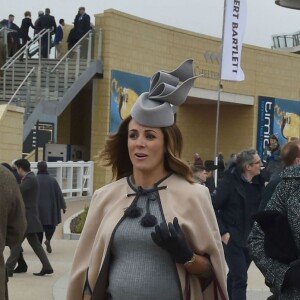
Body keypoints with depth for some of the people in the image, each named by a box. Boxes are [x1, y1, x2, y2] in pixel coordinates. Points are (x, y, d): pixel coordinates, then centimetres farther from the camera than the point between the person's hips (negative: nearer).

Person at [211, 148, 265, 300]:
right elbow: (212, 208, -13)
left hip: (251, 239, 6)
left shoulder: (259, 182, 2)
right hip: (232, 238, -6)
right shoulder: (230, 182, -14)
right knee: (240, 279, -10)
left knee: (235, 275, 20)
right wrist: (222, 232, -15)